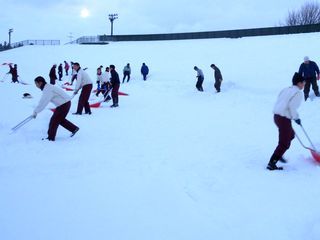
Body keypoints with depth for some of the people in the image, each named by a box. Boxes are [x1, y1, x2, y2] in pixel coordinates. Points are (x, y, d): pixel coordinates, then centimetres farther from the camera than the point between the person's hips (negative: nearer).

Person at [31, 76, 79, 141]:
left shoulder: (48, 89, -21)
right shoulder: (47, 88, 10)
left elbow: (43, 102, -25)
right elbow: (42, 101, 17)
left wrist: (35, 111, -19)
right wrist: (36, 110, 14)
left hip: (64, 104, -10)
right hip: (64, 103, 10)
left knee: (54, 120, -4)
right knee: (60, 119, 20)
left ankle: (51, 137, 6)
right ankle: (74, 128, 28)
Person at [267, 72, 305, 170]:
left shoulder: (286, 89, 15)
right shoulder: (298, 93, -8)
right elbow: (292, 106, -21)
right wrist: (296, 118, -8)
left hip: (276, 115, 9)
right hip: (284, 119, -9)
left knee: (291, 134, 28)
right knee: (284, 143, -2)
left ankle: (279, 154, 27)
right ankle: (271, 164, -5)